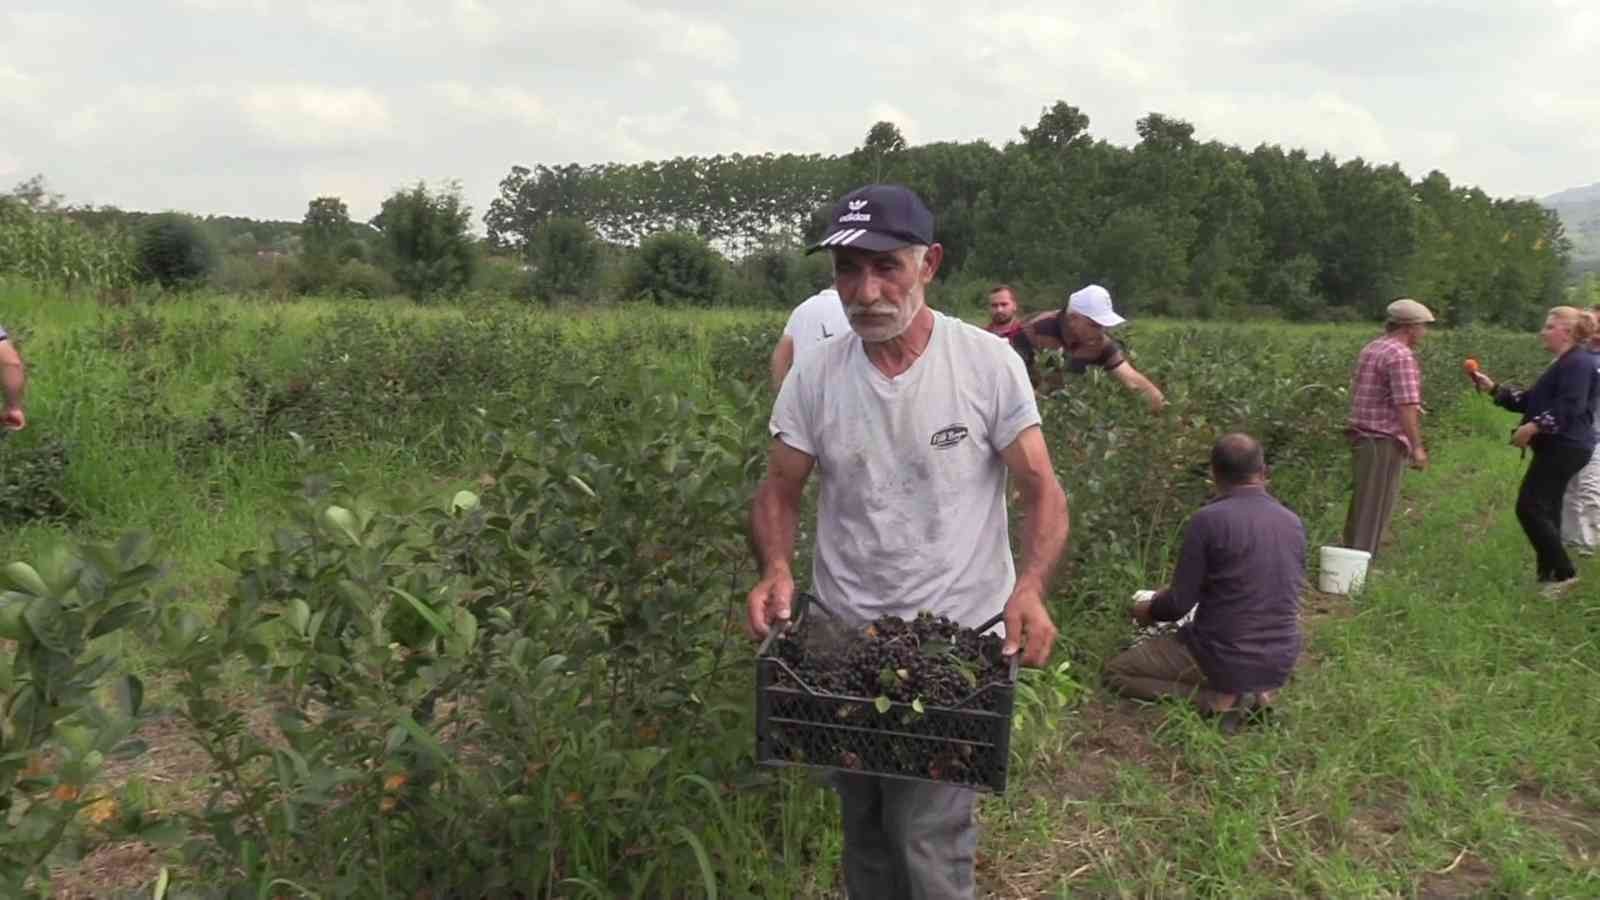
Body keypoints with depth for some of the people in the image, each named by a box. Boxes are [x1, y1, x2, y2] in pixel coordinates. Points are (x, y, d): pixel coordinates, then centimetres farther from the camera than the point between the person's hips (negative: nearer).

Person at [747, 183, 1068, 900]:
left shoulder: (989, 363, -11)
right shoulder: (813, 374, -3)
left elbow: (1041, 491, -7)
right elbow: (779, 491, 3)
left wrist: (1031, 586, -25)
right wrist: (774, 568, -18)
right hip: (842, 635, 4)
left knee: (929, 842, -6)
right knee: (863, 834, 19)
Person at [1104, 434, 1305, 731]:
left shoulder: (1209, 519, -17)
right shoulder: (1294, 523, 1)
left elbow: (1178, 604, -15)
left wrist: (1146, 610, 8)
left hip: (1225, 660, -6)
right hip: (1280, 665, 6)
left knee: (1116, 671, 9)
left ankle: (1219, 701, -6)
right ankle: (1253, 694, 7)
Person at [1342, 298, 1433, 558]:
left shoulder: (1371, 349, 14)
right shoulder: (1401, 355, -15)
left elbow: (1355, 392, 20)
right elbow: (1406, 405, -20)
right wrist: (1417, 447, -18)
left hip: (1361, 436, 9)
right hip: (1385, 441, -9)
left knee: (1362, 503, 17)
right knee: (1376, 507, -2)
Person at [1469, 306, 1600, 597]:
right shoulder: (1563, 364, 20)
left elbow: (1570, 409, -24)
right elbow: (1532, 401, 18)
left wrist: (1534, 427, -29)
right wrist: (1494, 389, 11)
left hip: (1563, 449, -11)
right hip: (1557, 448, 11)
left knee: (1529, 508, -12)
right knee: (1545, 511, 12)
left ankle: (1563, 572, -8)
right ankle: (1549, 575, 17)